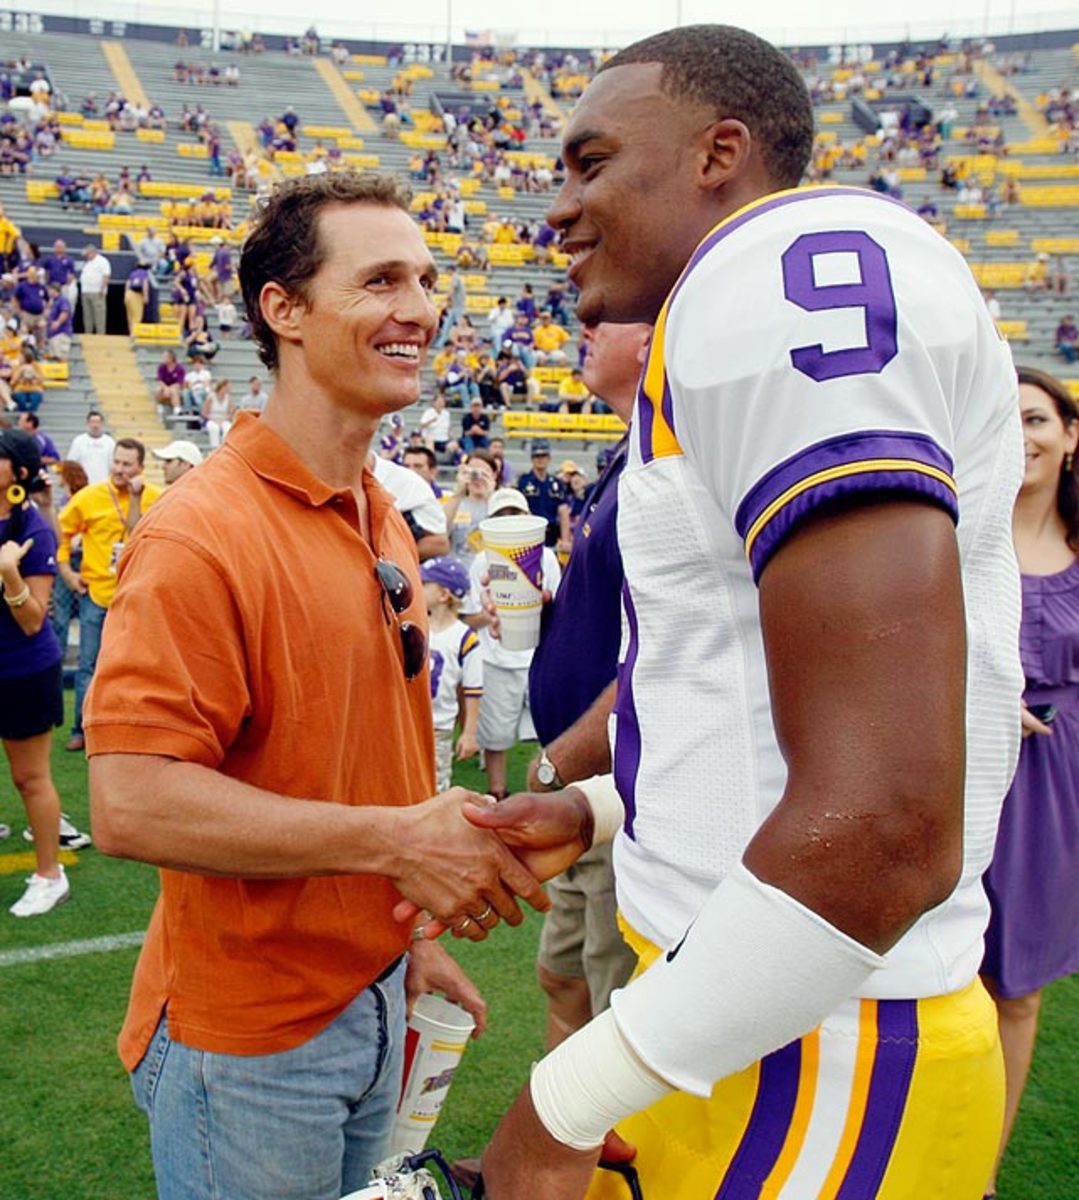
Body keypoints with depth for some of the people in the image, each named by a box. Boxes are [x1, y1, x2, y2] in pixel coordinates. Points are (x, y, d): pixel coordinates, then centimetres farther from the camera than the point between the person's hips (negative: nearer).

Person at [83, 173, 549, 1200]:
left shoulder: (385, 527, 5)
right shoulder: (200, 536, -22)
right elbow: (130, 802, -27)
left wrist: (407, 938, 14)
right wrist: (394, 839, -27)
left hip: (372, 999, 8)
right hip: (248, 1033, -7)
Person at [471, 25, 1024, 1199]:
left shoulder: (790, 271, -19)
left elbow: (882, 828, -28)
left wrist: (569, 1102, -19)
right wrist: (594, 812, 18)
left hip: (801, 1065, -9)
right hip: (738, 1006, 9)